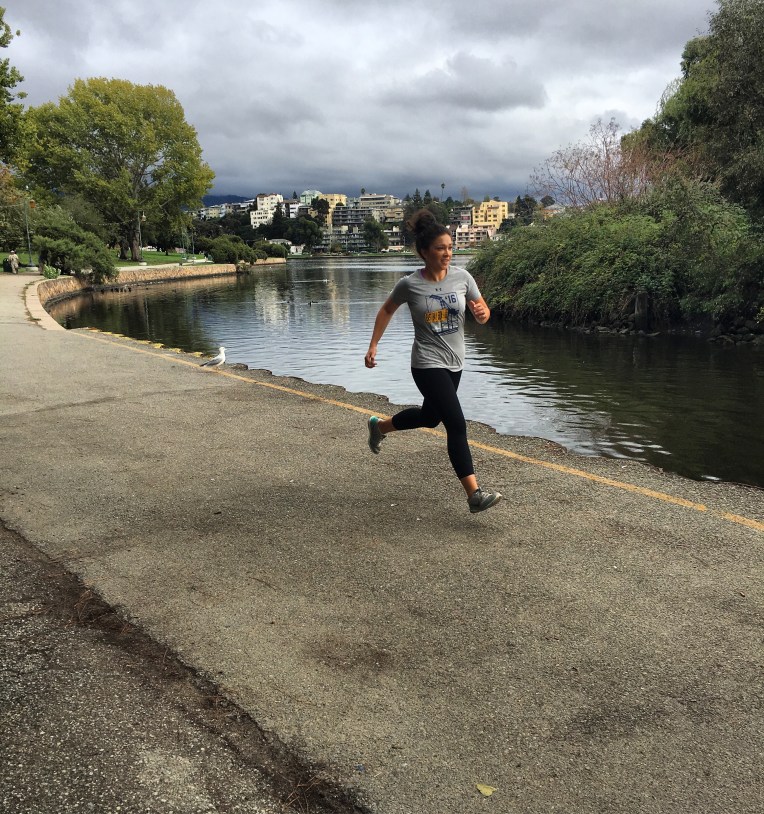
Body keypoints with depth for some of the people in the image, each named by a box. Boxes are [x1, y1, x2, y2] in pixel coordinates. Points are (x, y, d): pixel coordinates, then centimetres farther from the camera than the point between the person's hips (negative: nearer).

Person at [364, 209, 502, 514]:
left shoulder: (462, 277, -5)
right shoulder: (409, 284, -12)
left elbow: (483, 313, 3)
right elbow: (387, 310, 6)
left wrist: (481, 312, -21)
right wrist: (373, 346, 3)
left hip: (454, 363, 6)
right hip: (428, 365, -6)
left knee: (430, 417, 23)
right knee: (457, 424, -15)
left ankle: (379, 426, 51)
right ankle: (475, 494, -13)